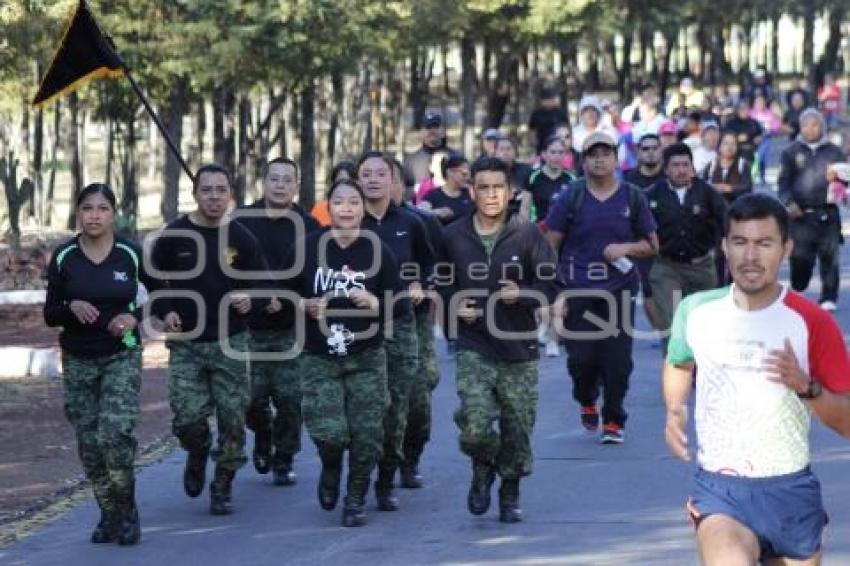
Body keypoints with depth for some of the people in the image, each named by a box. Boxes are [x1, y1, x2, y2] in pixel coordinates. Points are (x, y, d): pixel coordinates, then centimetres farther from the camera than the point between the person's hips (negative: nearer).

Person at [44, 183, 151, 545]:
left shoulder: (131, 255, -4)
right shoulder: (63, 258, -1)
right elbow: (50, 315, 5)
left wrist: (136, 316, -8)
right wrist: (71, 307, -17)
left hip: (122, 357, -2)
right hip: (78, 361, 2)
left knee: (115, 434, -18)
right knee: (89, 443, 2)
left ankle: (127, 511, 0)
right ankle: (109, 515, 17)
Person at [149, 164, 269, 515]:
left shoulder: (241, 238, -1)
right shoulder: (173, 236, -2)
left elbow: (265, 284, 5)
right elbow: (154, 279, 9)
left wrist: (251, 299, -17)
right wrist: (165, 312, -8)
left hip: (231, 343, 1)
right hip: (186, 343, -1)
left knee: (232, 418, 0)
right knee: (188, 417, -11)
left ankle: (223, 488, 17)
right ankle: (197, 456, 23)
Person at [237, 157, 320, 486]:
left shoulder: (307, 226, 2)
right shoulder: (241, 222, 3)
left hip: (292, 329, 0)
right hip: (249, 326, 0)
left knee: (290, 397, -3)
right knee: (253, 398, -1)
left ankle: (283, 461, 12)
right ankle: (263, 438, 30)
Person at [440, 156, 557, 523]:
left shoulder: (527, 235, -2)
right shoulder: (453, 237, 2)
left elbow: (549, 287, 0)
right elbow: (441, 285, 16)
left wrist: (522, 294, -18)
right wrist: (455, 306, -3)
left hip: (519, 349, 0)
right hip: (474, 348, 0)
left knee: (517, 430, 5)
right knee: (475, 424, -17)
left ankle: (510, 493, 29)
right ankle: (482, 469, 16)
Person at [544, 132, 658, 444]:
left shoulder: (632, 197, 6)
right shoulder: (571, 198, 1)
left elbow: (652, 244, 11)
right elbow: (550, 246, 0)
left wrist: (626, 248, -10)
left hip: (619, 289, 1)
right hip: (578, 290, -1)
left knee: (617, 359, -2)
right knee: (581, 358, 1)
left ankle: (613, 420, 13)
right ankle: (587, 401, 32)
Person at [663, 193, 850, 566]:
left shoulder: (812, 323, -6)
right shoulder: (696, 311, 1)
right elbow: (678, 364, 24)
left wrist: (807, 387, -22)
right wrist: (674, 412, 5)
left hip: (790, 492, 1)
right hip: (719, 491, -1)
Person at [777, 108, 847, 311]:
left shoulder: (834, 151, 10)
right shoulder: (792, 152, 8)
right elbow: (784, 181, 4)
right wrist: (789, 202, -13)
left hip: (828, 215, 1)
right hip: (801, 214, 0)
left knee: (829, 257, -3)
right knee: (800, 257, -3)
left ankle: (828, 298, 5)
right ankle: (797, 292, 19)